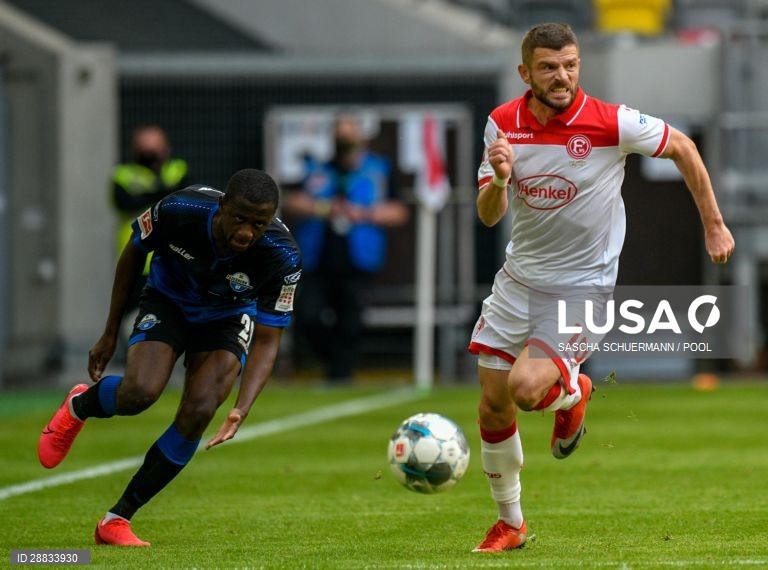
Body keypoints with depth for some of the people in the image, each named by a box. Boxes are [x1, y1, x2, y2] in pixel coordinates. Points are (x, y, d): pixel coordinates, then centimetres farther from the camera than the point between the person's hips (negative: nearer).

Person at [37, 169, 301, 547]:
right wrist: (110, 333, -3)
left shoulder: (283, 257, -31)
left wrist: (242, 408, -38)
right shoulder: (179, 210, -31)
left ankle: (117, 520, -5)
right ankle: (78, 407, 11)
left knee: (198, 413, -21)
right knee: (139, 392, -28)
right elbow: (133, 253, -9)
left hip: (227, 320, 1)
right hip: (167, 302, -1)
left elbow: (267, 341, -23)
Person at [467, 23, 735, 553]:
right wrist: (499, 180, -27)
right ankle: (510, 523, 27)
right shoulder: (503, 123, -6)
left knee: (525, 388, -25)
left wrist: (714, 225, 5)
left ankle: (571, 389, 13)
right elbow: (489, 216, -4)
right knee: (493, 406, 6)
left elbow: (683, 147, 0)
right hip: (519, 279, 4)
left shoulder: (612, 123, -17)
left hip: (583, 285, -4)